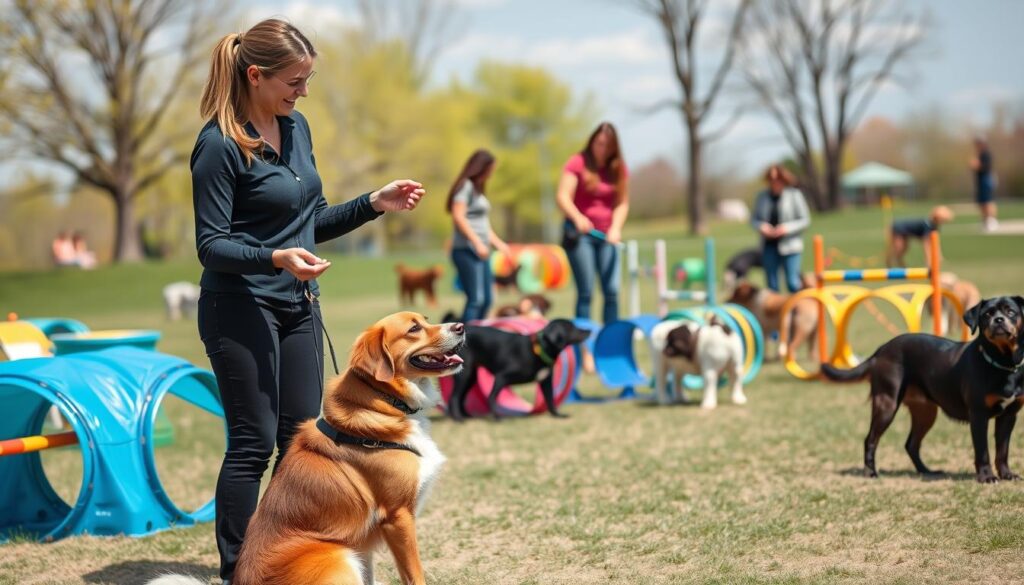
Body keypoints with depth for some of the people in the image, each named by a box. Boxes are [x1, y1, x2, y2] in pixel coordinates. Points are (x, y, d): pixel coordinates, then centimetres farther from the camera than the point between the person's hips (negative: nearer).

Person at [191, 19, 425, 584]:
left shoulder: (296, 127, 9)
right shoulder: (220, 145, -15)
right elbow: (211, 244, -16)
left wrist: (375, 203, 4)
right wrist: (275, 258, -30)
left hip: (298, 306, 8)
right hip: (241, 309, -7)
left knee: (301, 440, 9)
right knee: (253, 445, -4)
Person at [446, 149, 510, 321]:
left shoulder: (478, 189, 21)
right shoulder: (465, 186, -6)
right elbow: (458, 217, -16)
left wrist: (498, 243, 23)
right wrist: (478, 242, -18)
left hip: (480, 251, 10)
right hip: (467, 250, -10)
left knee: (486, 299, 7)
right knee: (476, 299, -15)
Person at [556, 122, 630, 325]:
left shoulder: (618, 168, 7)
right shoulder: (578, 163, -5)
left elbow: (622, 203, 6)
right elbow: (563, 197, -13)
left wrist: (615, 228, -12)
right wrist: (578, 218, -31)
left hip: (606, 235, 4)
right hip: (579, 233, -4)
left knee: (612, 291, -5)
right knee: (585, 292, -6)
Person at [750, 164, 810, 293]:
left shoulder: (794, 195, -3)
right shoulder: (762, 196, 8)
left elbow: (805, 220, -2)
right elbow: (754, 219, 15)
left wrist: (787, 228, -16)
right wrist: (761, 226, -8)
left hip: (789, 245, -4)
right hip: (769, 245, 4)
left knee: (793, 283, -9)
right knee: (772, 284, 7)